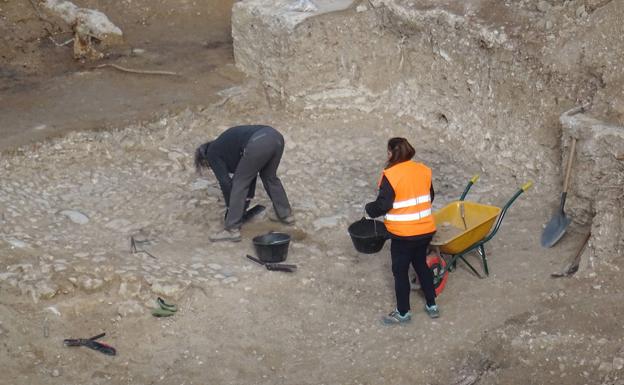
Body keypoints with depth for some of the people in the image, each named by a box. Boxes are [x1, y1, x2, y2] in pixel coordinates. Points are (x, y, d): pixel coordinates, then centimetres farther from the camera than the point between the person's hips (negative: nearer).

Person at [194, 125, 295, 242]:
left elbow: (225, 182, 11)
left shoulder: (212, 153, 18)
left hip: (258, 144, -8)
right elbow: (250, 174, 37)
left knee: (239, 183, 9)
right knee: (269, 176, 31)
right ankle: (286, 215, 40)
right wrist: (247, 200, 39)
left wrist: (230, 209, 21)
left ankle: (232, 229, 9)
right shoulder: (225, 143, 38)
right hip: (276, 137, 8)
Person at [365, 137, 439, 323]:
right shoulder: (423, 170, 1)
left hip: (403, 234, -6)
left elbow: (382, 205, -18)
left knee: (400, 271, 10)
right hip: (426, 229, 6)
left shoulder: (391, 175, -18)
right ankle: (432, 305, 31)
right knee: (421, 264, 24)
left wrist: (369, 208, 1)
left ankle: (403, 312, 22)